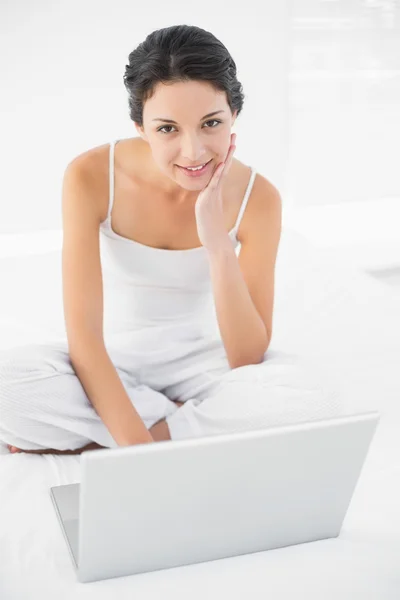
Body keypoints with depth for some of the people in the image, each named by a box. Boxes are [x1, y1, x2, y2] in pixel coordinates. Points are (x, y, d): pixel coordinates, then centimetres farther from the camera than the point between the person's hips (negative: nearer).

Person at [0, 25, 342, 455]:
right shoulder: (91, 177, -19)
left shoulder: (257, 198, -15)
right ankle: (207, 422, -14)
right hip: (110, 364, -1)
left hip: (200, 361, 1)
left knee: (314, 402, -29)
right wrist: (137, 443, -34)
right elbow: (83, 337, -22)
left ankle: (81, 442, -17)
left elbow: (248, 360, -18)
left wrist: (218, 244, -30)